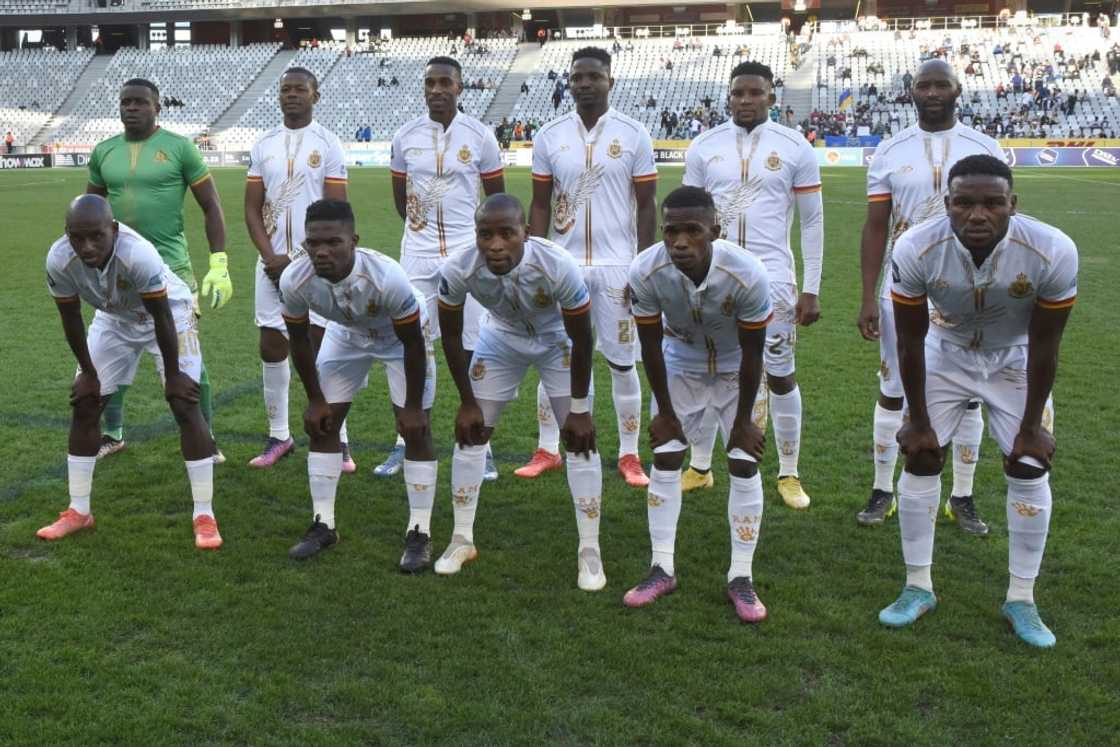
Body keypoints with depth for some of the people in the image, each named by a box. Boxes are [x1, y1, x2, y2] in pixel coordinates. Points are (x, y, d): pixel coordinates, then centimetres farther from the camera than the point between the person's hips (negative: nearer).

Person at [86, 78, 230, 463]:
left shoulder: (179, 147, -4)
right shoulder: (103, 152, 8)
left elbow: (211, 207, -3)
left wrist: (219, 264, -11)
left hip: (171, 269, -4)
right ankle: (112, 434, 29)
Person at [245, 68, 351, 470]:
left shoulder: (327, 144, -2)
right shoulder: (263, 145, 9)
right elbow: (252, 209, 8)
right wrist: (271, 257, -6)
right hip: (272, 262, 4)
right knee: (271, 347, 6)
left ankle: (339, 441, 4)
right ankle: (278, 436, 18)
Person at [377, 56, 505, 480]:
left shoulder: (479, 136, -1)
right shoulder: (406, 137, 5)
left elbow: (498, 198, 9)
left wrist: (484, 237, 10)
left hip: (467, 254, -2)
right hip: (417, 254, 2)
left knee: (474, 353, 2)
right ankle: (405, 444, 14)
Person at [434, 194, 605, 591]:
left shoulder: (558, 267, -39)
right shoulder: (457, 270, -33)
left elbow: (581, 340, -23)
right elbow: (451, 336, -14)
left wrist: (579, 409, -15)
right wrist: (468, 402, -7)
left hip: (557, 340, -2)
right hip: (501, 338, 2)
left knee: (581, 437, -9)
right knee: (471, 431, 1)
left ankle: (589, 550, 3)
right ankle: (462, 539, 17)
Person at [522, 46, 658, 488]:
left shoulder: (634, 135, -2)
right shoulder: (550, 136, 4)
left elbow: (646, 206, 1)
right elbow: (540, 205, 8)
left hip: (617, 264, -2)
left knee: (622, 361, 5)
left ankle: (629, 456, 17)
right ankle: (547, 451, 21)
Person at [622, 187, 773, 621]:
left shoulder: (747, 275, -37)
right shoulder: (646, 272, -32)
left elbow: (752, 353, -22)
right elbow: (650, 347, -16)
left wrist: (743, 421, -13)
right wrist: (665, 413, -8)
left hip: (736, 368, -2)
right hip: (681, 363, 2)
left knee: (745, 465, -5)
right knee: (664, 459, 1)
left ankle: (741, 578, 6)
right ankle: (662, 570, 12)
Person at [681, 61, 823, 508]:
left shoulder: (795, 148, -1)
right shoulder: (704, 148, 4)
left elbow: (812, 223, 2)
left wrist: (811, 290, -2)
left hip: (771, 277, -2)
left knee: (781, 376, 4)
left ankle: (789, 476, 19)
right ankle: (700, 468, 25)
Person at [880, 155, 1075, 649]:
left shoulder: (1052, 252, -33)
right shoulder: (916, 250, -32)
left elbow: (1043, 345, -19)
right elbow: (910, 341, -18)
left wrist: (1032, 424, -10)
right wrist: (919, 419, -9)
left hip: (1015, 360, 0)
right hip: (946, 355, 1)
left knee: (1030, 469, -3)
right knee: (921, 460, -1)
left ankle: (1021, 599, 13)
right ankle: (918, 587, 15)